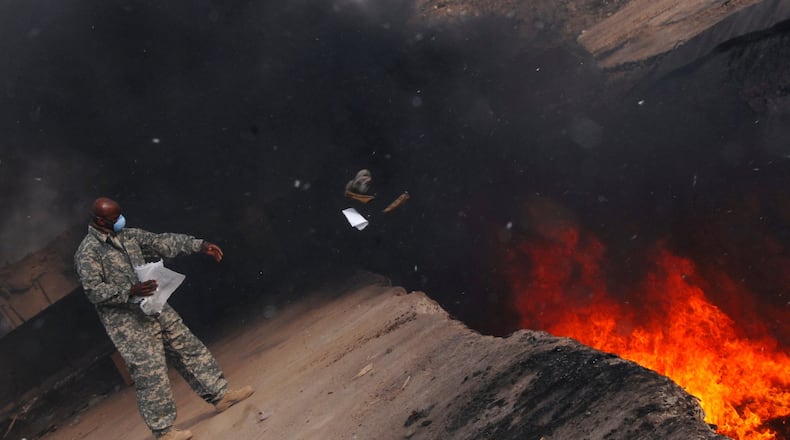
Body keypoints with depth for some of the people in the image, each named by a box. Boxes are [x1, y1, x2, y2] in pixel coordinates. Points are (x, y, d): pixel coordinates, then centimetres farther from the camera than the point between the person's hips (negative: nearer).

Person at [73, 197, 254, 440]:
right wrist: (131, 291, -28)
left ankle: (219, 395, 19)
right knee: (150, 373, -6)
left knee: (188, 347, 9)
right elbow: (94, 291, -17)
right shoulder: (87, 252, -11)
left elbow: (163, 242, 11)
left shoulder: (128, 235, 9)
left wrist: (200, 245, 5)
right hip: (126, 321, -7)